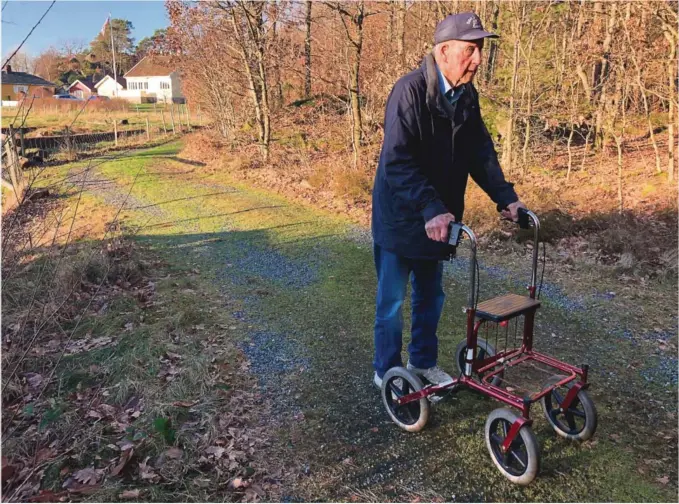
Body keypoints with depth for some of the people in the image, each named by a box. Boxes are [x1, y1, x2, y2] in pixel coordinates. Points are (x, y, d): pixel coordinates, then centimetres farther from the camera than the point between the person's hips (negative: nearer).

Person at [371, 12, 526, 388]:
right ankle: (386, 372, 23)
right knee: (392, 300, 6)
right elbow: (398, 161, -29)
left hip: (437, 217, 7)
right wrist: (430, 210, -37)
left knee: (430, 296, 18)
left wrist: (506, 198, -4)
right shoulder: (410, 90, -21)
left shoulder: (467, 95, 2)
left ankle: (423, 360, 36)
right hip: (400, 217, -7)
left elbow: (481, 152, 7)